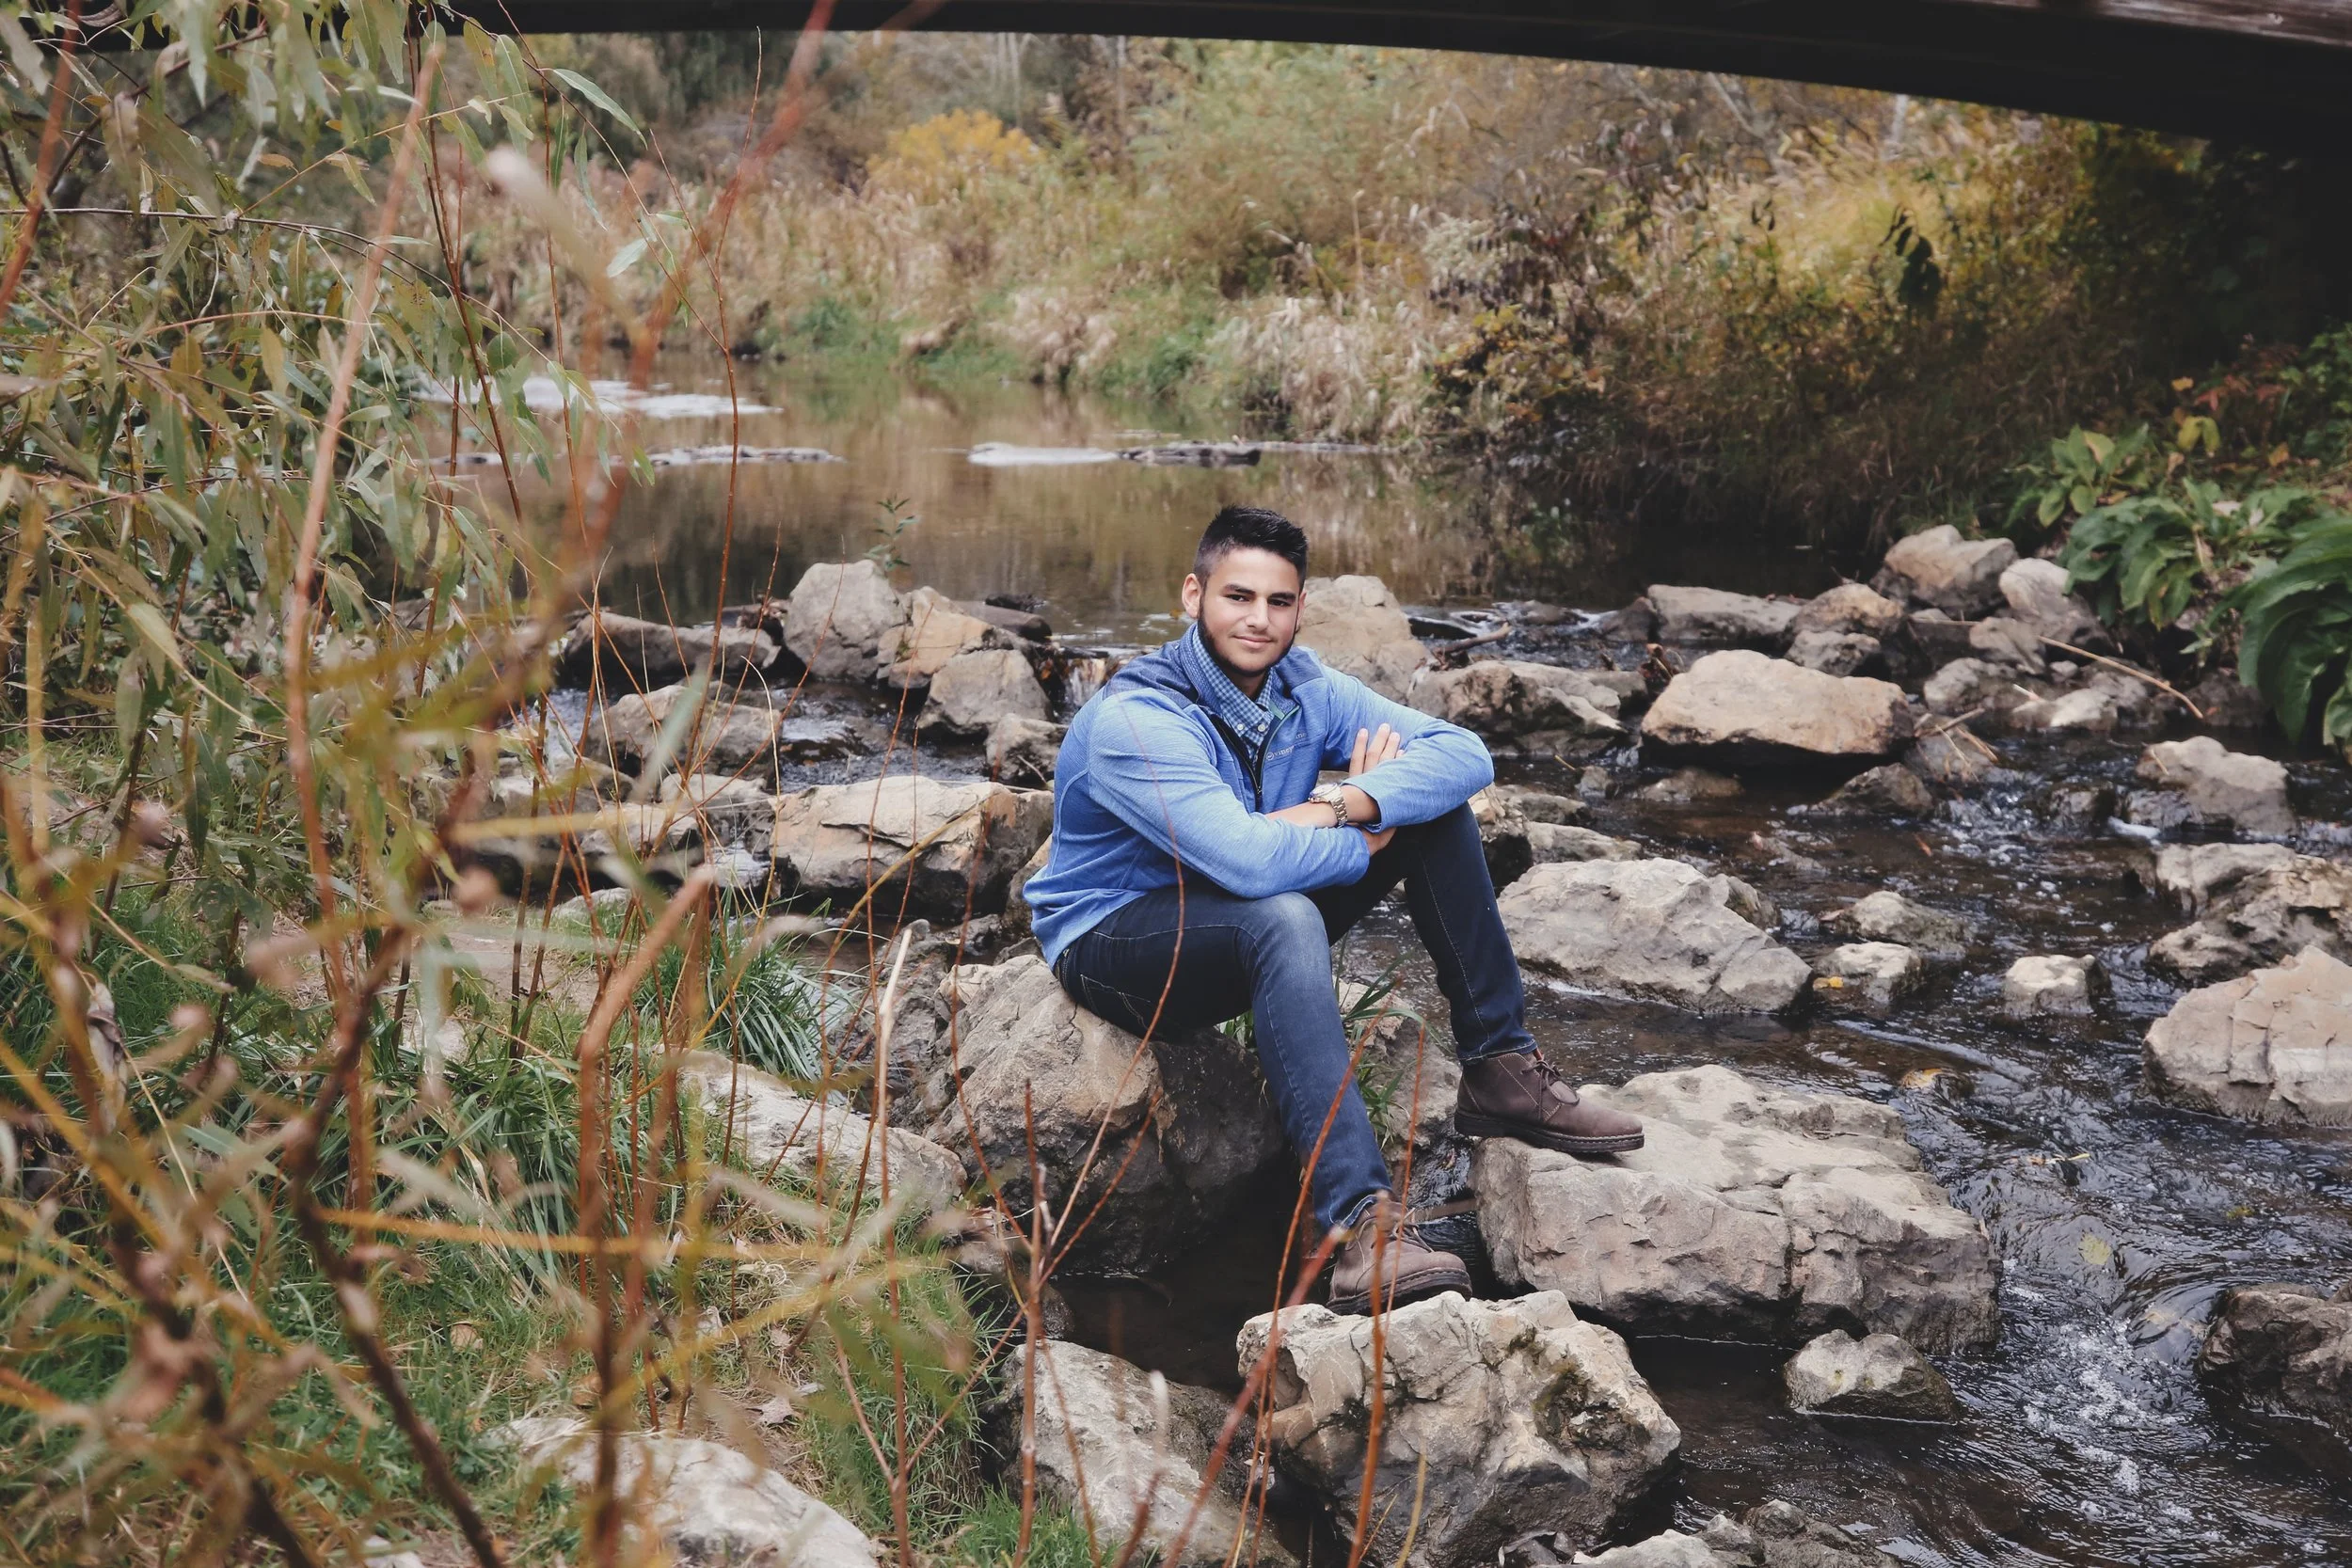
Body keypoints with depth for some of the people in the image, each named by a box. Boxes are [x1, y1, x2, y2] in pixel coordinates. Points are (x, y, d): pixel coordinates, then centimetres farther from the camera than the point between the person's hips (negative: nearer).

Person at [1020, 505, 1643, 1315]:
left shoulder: (1305, 690, -4)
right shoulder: (1133, 720, -26)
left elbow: (1466, 754, -12)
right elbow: (1246, 859, -38)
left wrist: (1342, 806, -28)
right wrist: (1363, 841, -20)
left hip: (1251, 922, 7)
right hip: (1113, 938, -7)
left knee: (1434, 809, -6)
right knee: (1281, 919, -40)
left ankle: (1501, 1073, -3)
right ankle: (1363, 1225, -48)